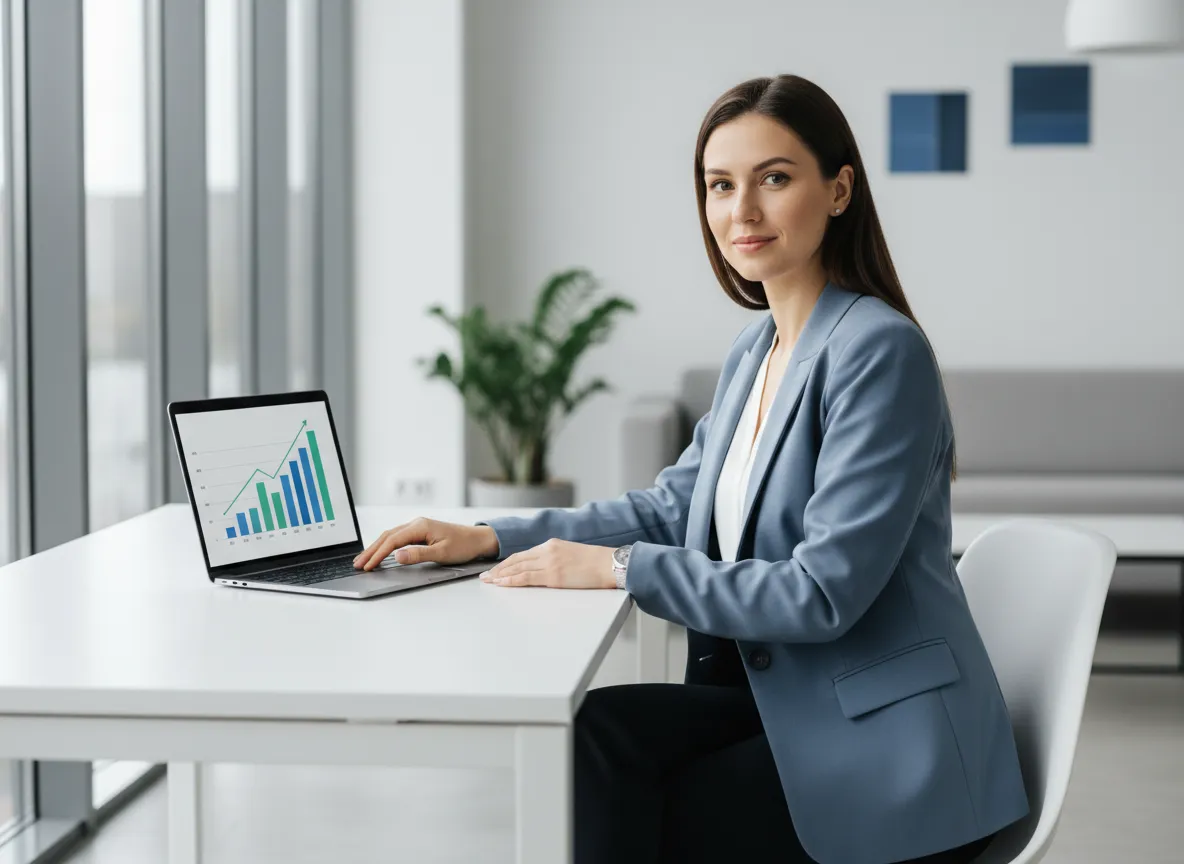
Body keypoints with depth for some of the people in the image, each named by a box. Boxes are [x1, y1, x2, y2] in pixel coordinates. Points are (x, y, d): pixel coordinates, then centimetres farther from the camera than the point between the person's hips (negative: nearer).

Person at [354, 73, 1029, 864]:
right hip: (784, 702, 7)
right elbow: (675, 507, 18)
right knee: (592, 730, -17)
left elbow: (824, 593, -21)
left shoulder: (880, 351, -17)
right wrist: (489, 539, 7)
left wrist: (621, 567, -19)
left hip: (884, 747, -7)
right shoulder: (755, 352, 12)